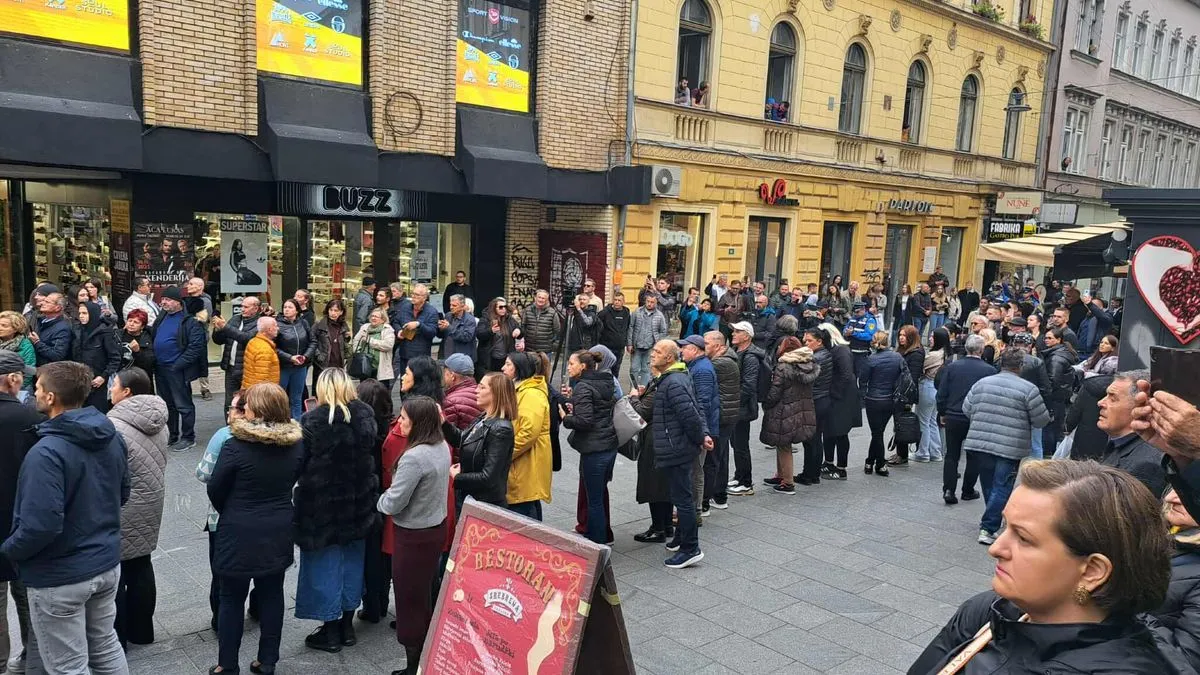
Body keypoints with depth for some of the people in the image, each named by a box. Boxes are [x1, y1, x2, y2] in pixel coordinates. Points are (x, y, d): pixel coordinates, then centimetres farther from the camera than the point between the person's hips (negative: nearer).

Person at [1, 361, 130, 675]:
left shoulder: (47, 452, -26)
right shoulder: (112, 437, -2)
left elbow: (42, 525, -29)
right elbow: (123, 493, 10)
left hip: (60, 577, -7)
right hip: (107, 563, 7)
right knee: (106, 646, 23)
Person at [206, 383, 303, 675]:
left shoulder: (236, 446, -20)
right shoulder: (296, 443, -7)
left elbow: (215, 489, -7)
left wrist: (229, 513, 11)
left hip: (239, 533, -4)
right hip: (279, 532, 4)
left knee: (231, 599, 13)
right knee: (272, 595, 15)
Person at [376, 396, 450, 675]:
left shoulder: (414, 457, -28)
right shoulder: (442, 447, -1)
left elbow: (392, 504, -22)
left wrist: (382, 499, 0)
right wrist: (390, 497, 13)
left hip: (414, 535, -9)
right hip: (436, 527, 9)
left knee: (410, 599, 7)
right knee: (424, 594, 21)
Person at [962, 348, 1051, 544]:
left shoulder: (982, 383, 6)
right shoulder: (1028, 388, -6)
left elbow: (967, 410, 9)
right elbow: (1042, 420, -3)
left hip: (979, 444, 4)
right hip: (1010, 448, -4)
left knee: (988, 485, 18)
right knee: (1001, 489, 0)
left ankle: (990, 522, 34)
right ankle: (988, 528, -3)